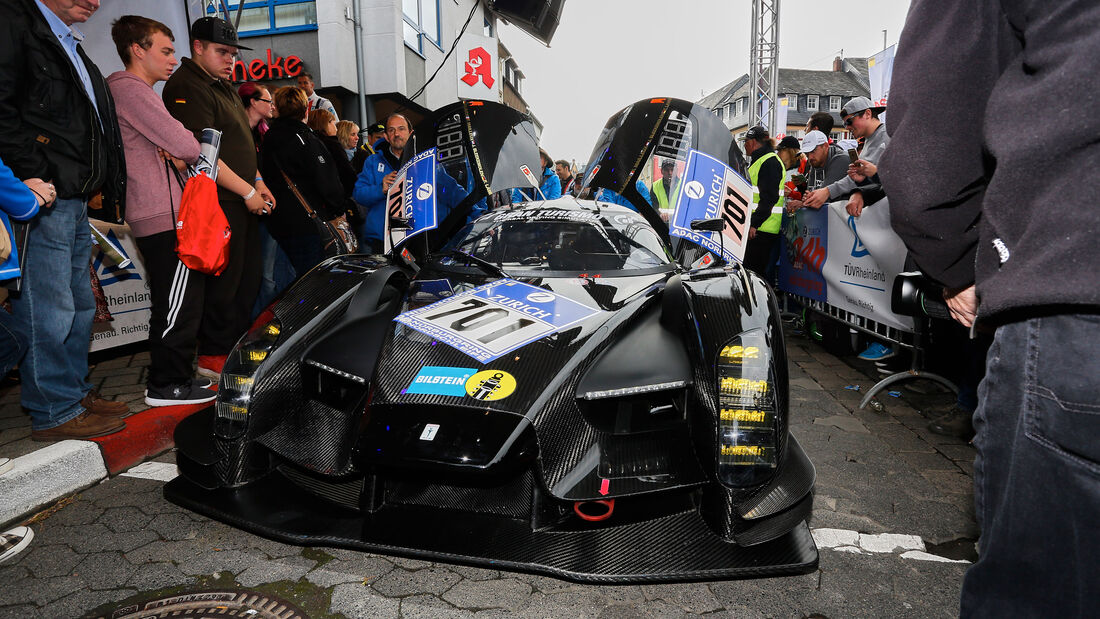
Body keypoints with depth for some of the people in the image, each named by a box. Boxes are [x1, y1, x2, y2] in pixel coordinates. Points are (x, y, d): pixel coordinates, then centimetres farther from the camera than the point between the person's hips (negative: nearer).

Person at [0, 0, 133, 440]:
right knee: (48, 310, -4)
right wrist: (35, 176, -20)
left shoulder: (72, 48, 23)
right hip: (42, 201, -10)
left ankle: (76, 392, 26)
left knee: (80, 307, 15)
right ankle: (55, 413, 5)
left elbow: (98, 129, 24)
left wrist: (109, 189, 15)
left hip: (74, 201, 10)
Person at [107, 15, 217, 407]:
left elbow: (168, 146, 24)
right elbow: (186, 147, -17)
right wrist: (189, 147, 4)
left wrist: (173, 150, 4)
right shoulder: (131, 89, -11)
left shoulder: (132, 90, 23)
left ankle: (171, 378, 24)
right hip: (164, 216, -11)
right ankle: (167, 385, 2)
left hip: (152, 216, 11)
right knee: (179, 305, -6)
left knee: (169, 305, 15)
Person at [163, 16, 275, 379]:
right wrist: (248, 192, -17)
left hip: (243, 200, 10)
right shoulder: (187, 88, -11)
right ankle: (213, 355, 7)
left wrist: (259, 183, 14)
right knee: (223, 279, -5)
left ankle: (238, 343, 25)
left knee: (249, 275, 14)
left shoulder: (225, 88, 21)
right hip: (218, 203, -10)